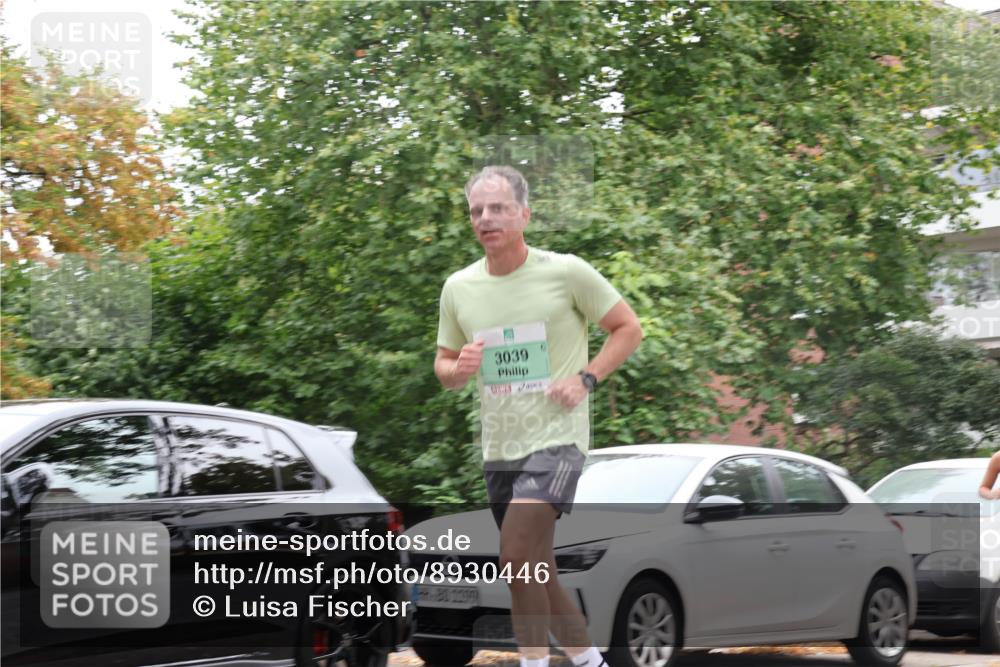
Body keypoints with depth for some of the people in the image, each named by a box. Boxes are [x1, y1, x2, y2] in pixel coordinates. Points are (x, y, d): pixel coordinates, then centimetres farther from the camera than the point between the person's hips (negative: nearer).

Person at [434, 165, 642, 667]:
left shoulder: (566, 272, -8)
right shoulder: (458, 287, 5)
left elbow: (629, 329, 1)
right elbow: (443, 364, 16)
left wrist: (586, 378, -12)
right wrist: (457, 369, -8)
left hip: (556, 439, -6)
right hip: (498, 449, 6)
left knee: (517, 557, -22)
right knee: (534, 571, 13)